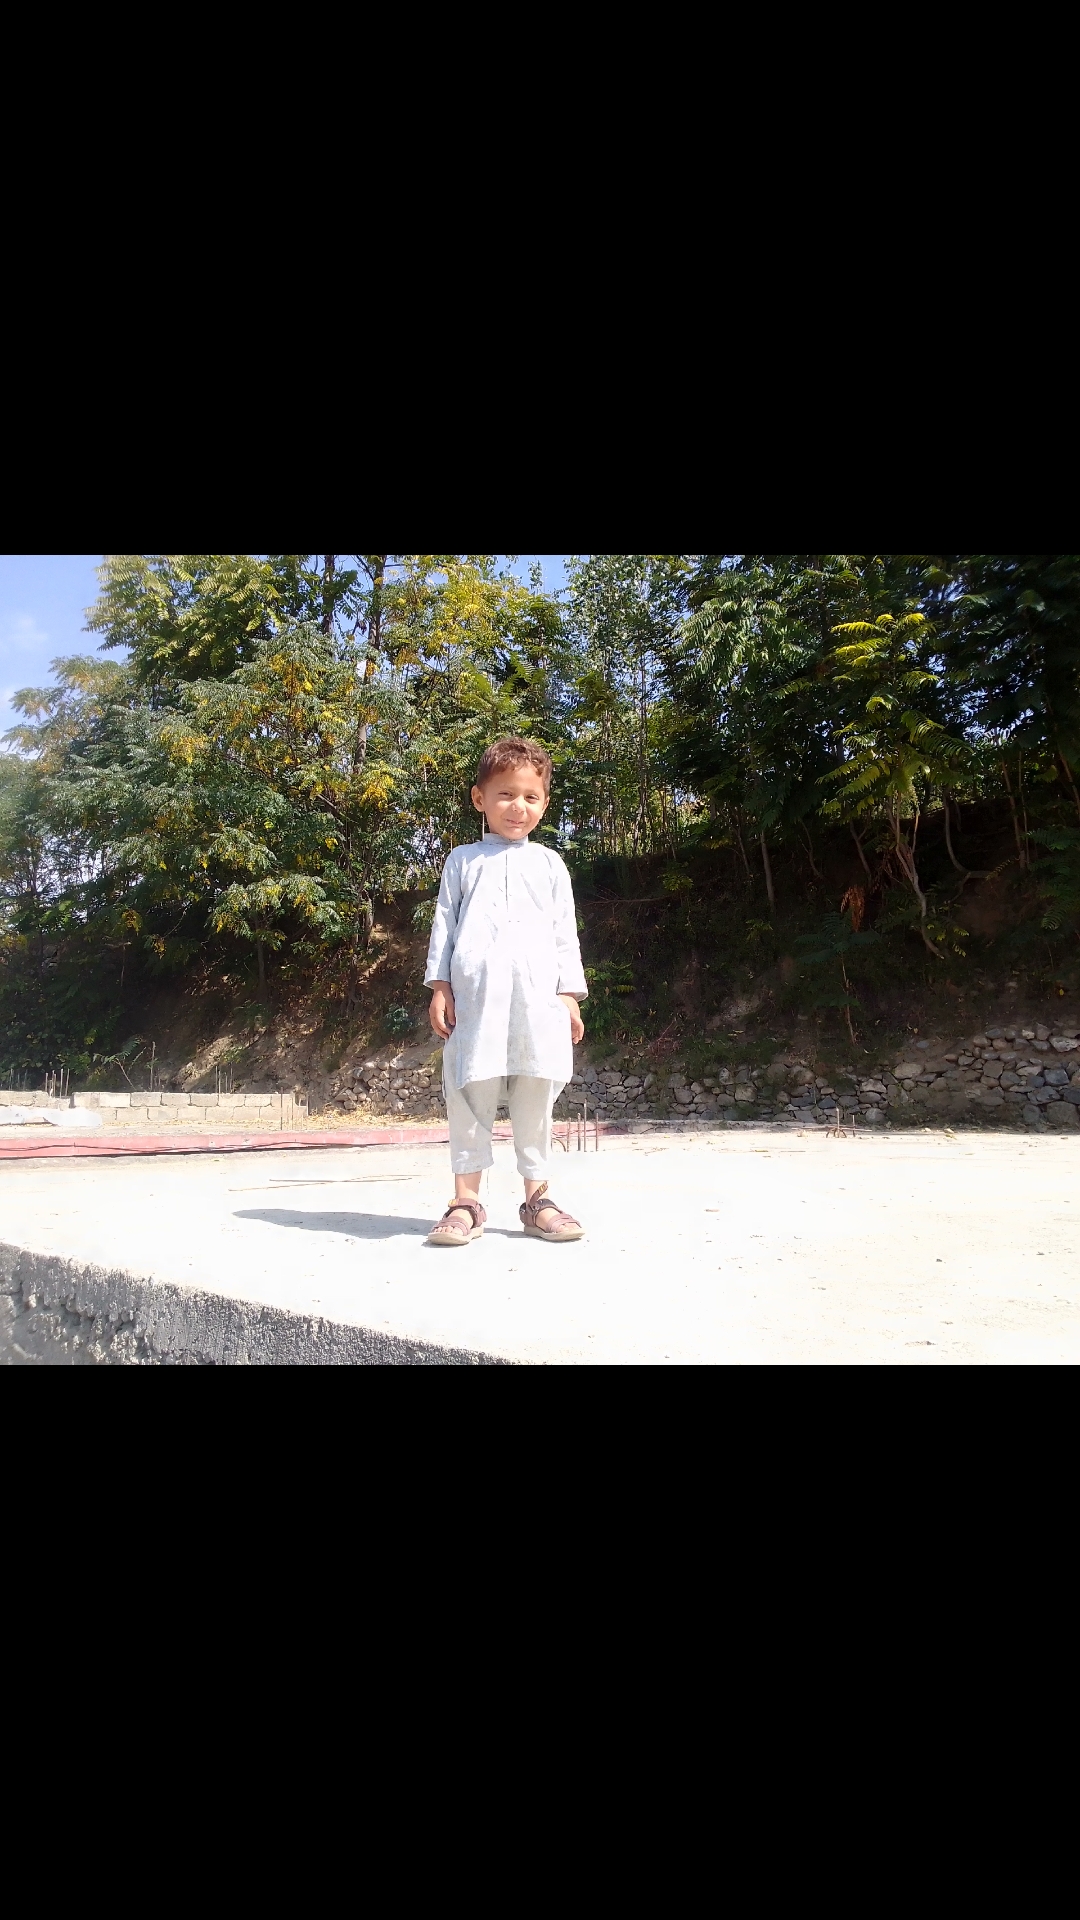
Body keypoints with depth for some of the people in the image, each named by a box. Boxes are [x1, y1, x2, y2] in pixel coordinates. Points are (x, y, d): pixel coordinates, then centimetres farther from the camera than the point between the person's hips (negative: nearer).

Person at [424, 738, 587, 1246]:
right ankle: (466, 1200, 9)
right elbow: (443, 924, 9)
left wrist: (569, 995, 6)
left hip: (537, 997, 1)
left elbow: (565, 934, 13)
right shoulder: (463, 861, 13)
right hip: (474, 996, -1)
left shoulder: (549, 864, 16)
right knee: (470, 1096, 0)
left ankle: (537, 1198, 16)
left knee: (535, 1099, 6)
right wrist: (439, 986, -1)